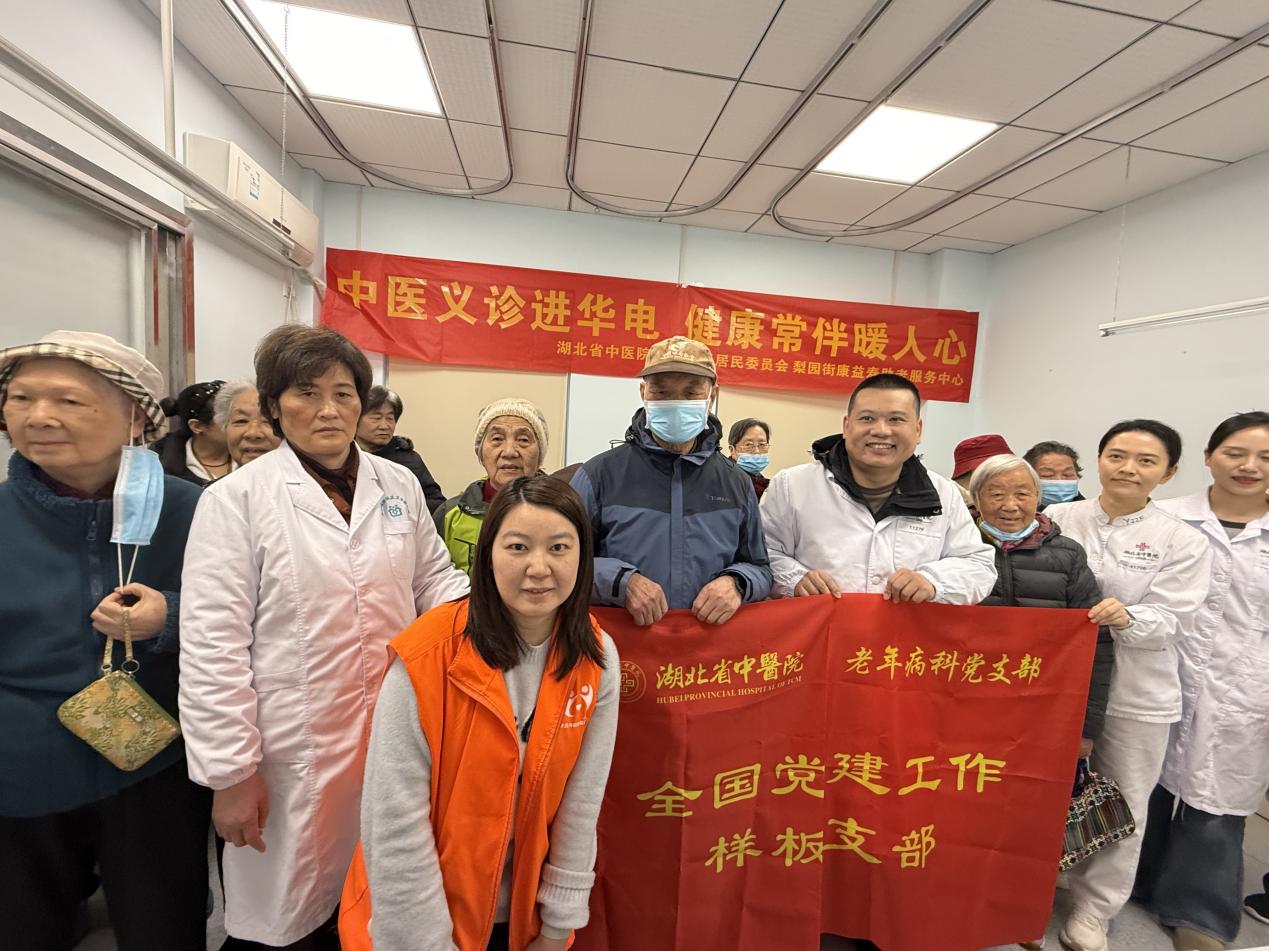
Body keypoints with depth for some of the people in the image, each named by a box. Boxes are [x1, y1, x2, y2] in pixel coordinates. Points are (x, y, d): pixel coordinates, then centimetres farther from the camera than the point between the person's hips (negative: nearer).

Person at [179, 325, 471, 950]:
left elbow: (434, 581, 11)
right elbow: (211, 646, -8)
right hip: (295, 756, -3)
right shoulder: (236, 498, -7)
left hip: (394, 739, 3)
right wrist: (231, 773, -8)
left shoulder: (399, 486, 4)